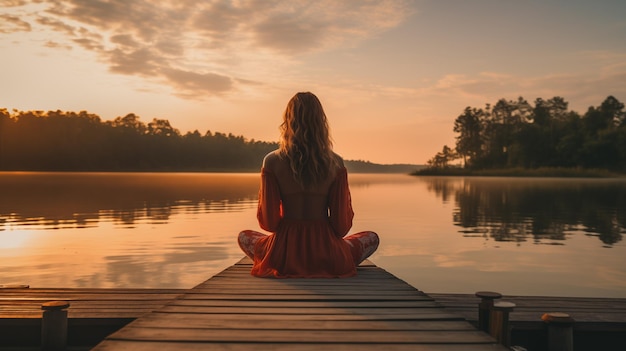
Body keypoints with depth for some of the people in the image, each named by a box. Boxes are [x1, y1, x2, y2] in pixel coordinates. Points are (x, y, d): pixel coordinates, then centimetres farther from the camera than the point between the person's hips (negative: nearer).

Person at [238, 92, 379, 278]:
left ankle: (292, 268, 17)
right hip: (327, 257, 0)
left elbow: (269, 223, -5)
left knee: (244, 236, 31)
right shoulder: (336, 164, -8)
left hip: (284, 256, 1)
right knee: (372, 238, 26)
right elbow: (342, 226, -5)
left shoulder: (272, 162, -8)